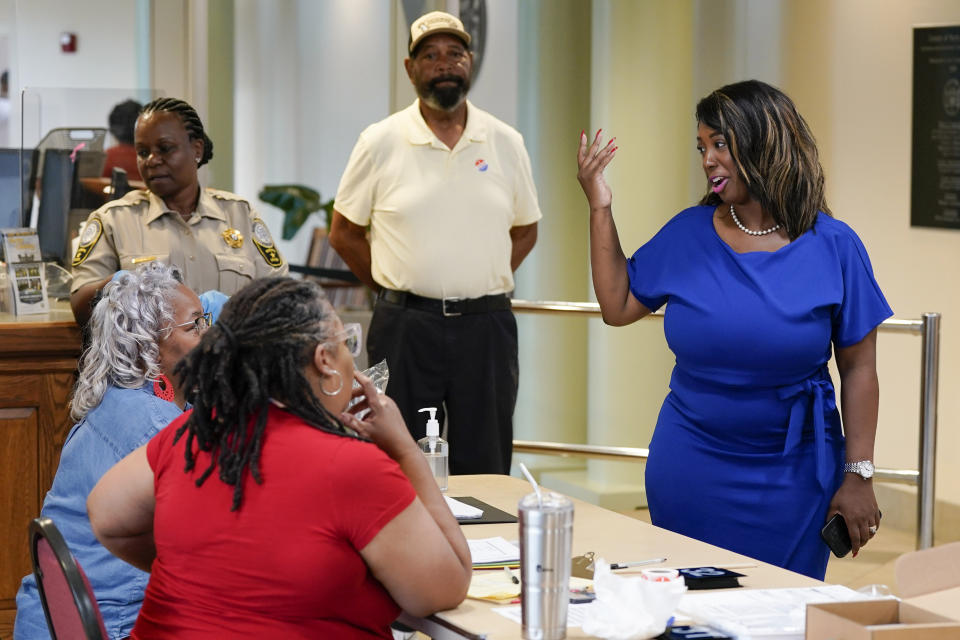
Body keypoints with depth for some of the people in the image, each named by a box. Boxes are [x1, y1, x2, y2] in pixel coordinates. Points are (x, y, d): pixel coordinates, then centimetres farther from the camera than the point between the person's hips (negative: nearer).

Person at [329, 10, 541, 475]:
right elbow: (344, 233, 8)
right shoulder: (380, 143, 1)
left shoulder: (506, 144, 6)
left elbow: (525, 230, 17)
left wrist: (481, 286, 7)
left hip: (486, 327, 2)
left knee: (485, 470, 5)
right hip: (405, 329, -2)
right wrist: (395, 289, 3)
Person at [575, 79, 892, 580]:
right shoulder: (687, 234, 1)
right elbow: (618, 306, 9)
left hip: (792, 477, -2)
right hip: (690, 470, 2)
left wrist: (858, 476, -7)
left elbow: (858, 368, -5)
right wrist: (599, 207, 2)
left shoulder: (833, 247, -6)